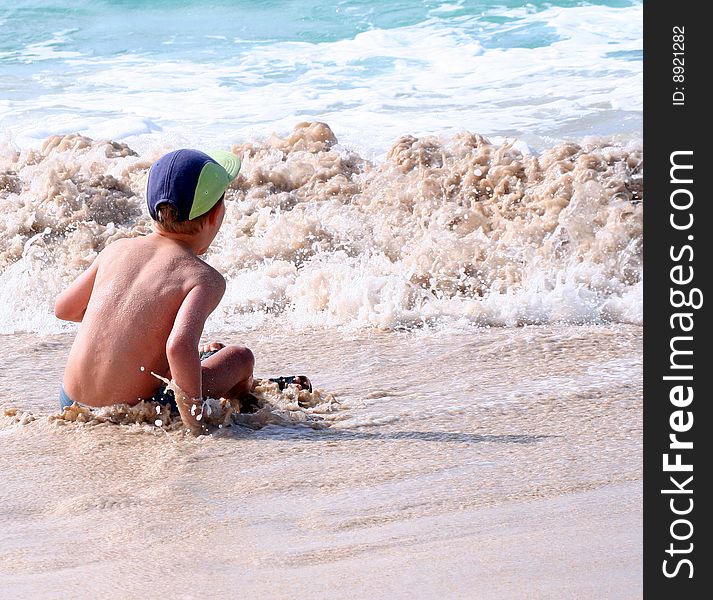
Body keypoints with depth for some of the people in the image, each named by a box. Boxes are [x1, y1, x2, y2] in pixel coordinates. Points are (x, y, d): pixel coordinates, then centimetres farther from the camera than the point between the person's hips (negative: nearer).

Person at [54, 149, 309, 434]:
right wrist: (195, 422, -22)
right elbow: (179, 346, -32)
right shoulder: (206, 279, -14)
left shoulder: (115, 250, 2)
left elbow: (64, 308, 16)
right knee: (240, 357, 16)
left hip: (71, 407, 6)